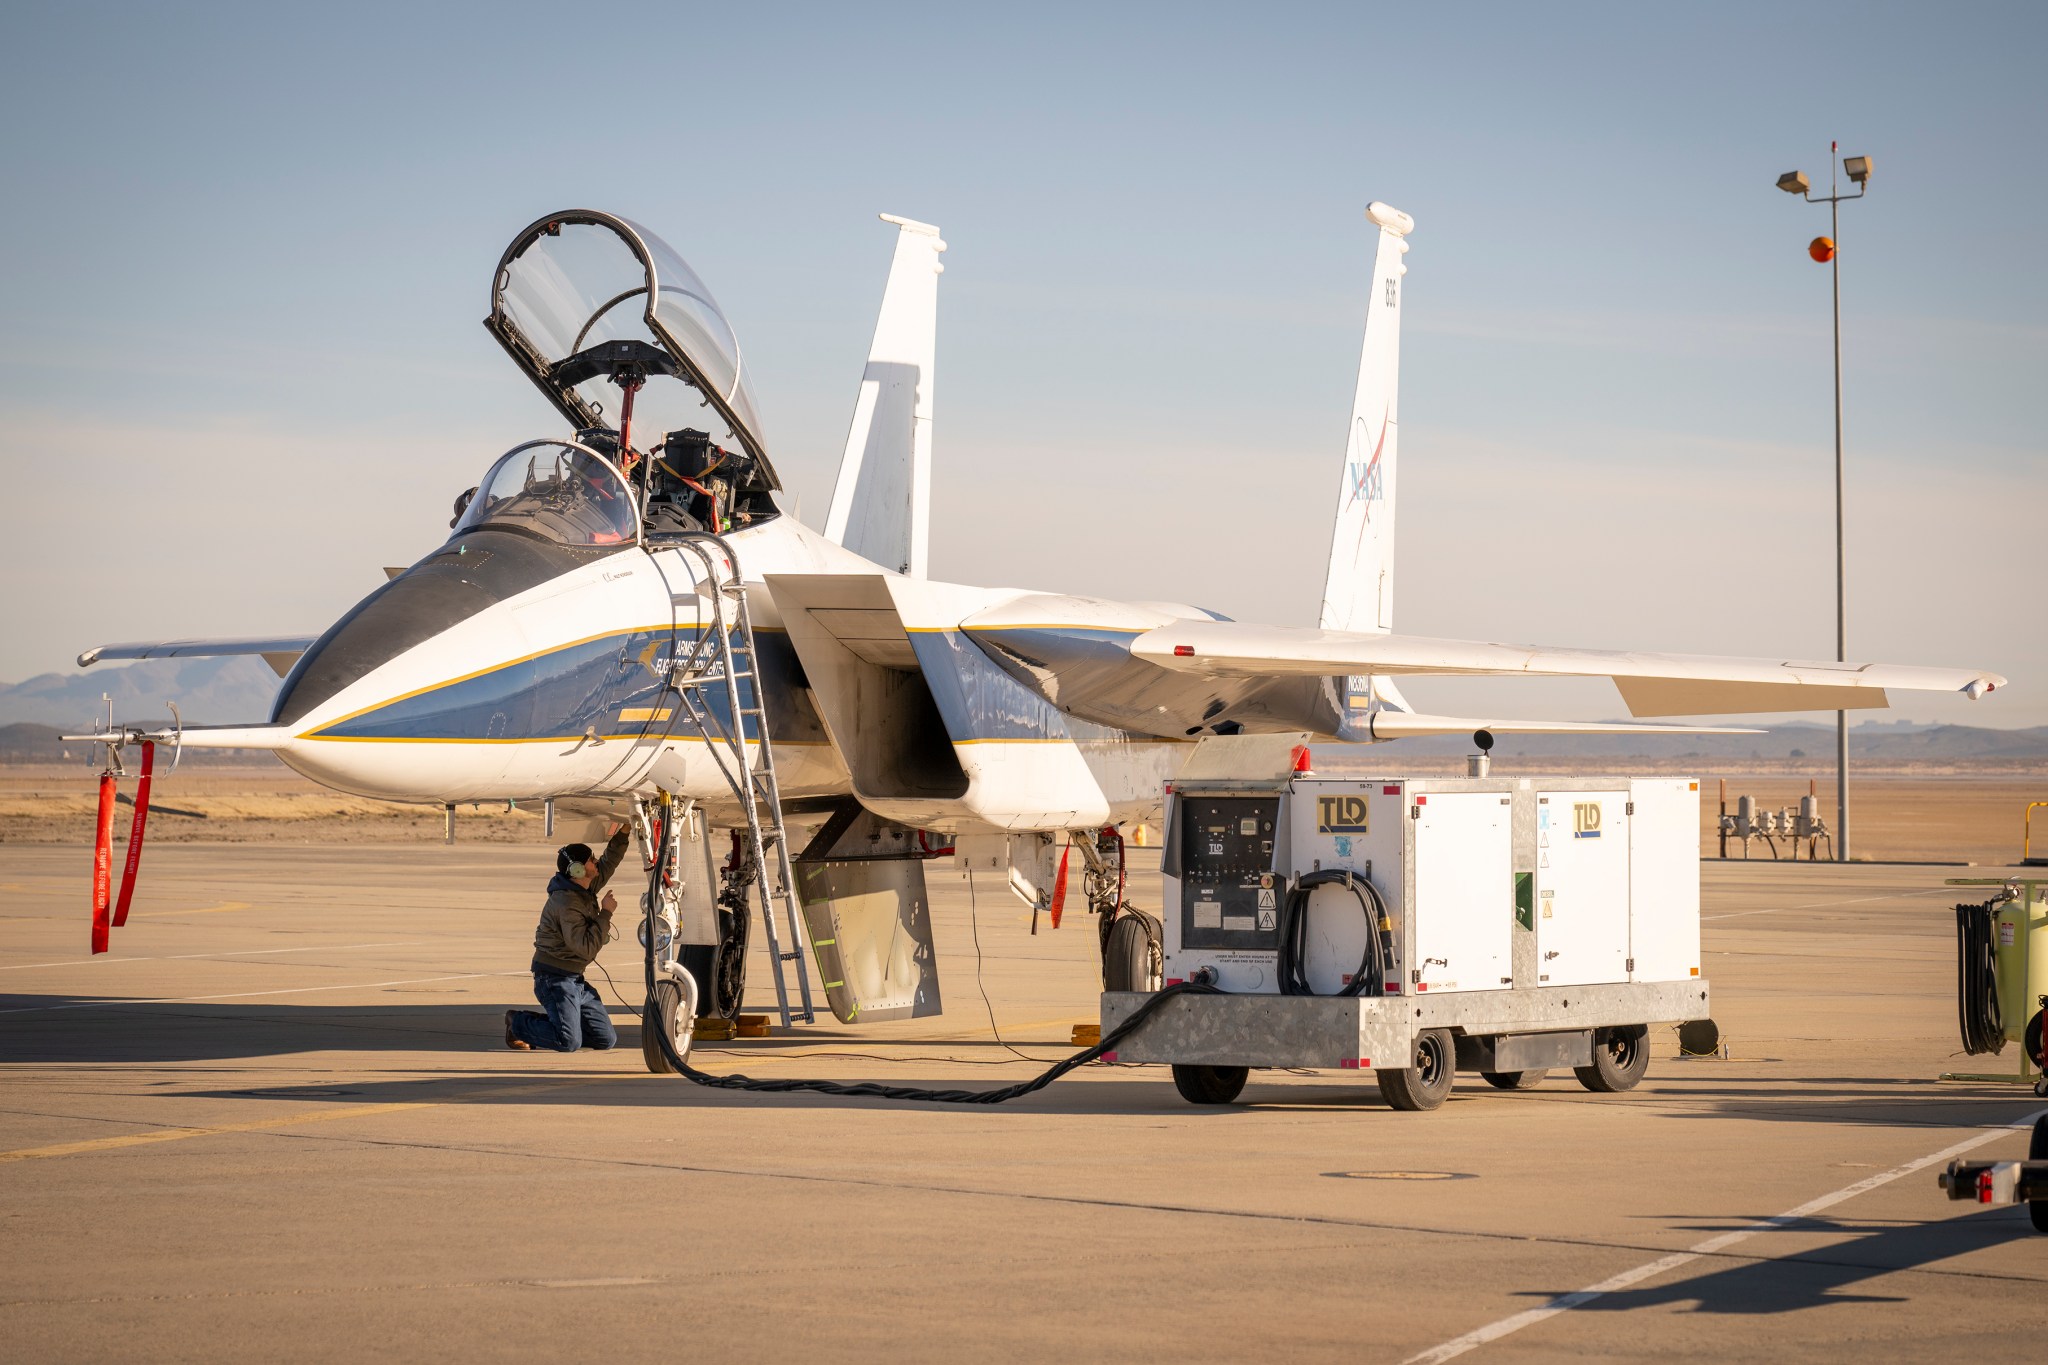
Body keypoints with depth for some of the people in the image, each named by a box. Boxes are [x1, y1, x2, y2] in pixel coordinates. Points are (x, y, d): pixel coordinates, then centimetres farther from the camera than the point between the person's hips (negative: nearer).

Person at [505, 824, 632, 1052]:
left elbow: (607, 865, 26)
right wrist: (605, 913, -19)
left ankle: (556, 1022, 16)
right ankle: (518, 1023, 3)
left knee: (607, 1039, 2)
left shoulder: (586, 889, 7)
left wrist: (622, 834, 16)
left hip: (576, 979, 9)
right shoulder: (566, 904, -21)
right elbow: (587, 947, -26)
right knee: (569, 1042, -21)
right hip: (554, 978, -9)